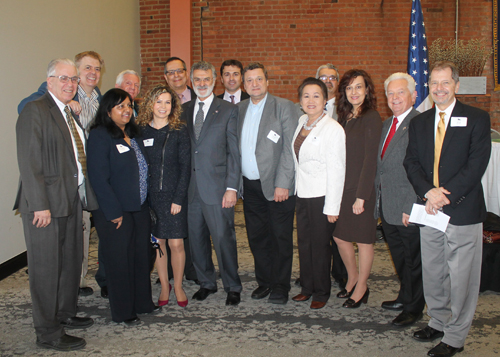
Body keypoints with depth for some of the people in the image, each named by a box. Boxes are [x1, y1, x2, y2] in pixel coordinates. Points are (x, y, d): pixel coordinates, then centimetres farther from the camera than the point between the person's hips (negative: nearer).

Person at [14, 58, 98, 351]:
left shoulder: (70, 114, 16)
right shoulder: (35, 111, -11)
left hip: (73, 200, 9)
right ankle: (48, 333, 13)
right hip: (47, 203, -9)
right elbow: (29, 162, -17)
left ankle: (66, 314, 35)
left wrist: (85, 195, 12)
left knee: (71, 261, 18)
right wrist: (40, 205, -21)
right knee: (46, 267, 1)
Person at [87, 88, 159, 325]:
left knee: (142, 255, 14)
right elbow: (99, 177, -16)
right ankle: (122, 312, 19)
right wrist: (114, 212, -17)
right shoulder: (99, 136, -12)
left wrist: (147, 203, 8)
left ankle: (142, 302, 31)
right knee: (119, 259, 5)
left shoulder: (133, 134, 11)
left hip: (139, 208, 7)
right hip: (115, 212, -7)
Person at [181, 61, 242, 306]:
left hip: (217, 187, -4)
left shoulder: (228, 111, 0)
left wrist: (232, 187, -11)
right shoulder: (185, 110, 12)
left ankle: (233, 287, 18)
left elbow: (234, 152, -4)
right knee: (196, 238, 12)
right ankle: (206, 283, 29)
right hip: (191, 187, 4)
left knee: (223, 238, 0)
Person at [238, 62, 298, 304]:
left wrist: (282, 184, -16)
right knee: (256, 237, 12)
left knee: (281, 238, 5)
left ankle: (280, 287, 18)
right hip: (250, 185, 5)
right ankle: (264, 282, 28)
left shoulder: (284, 107, -5)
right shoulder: (239, 109, 11)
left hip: (277, 186, -5)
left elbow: (290, 148, -10)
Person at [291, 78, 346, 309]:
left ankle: (321, 292, 22)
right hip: (302, 193, 6)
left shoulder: (333, 129, -13)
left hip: (322, 195, -6)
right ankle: (307, 287, 29)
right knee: (303, 242, 12)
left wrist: (332, 207, -15)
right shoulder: (301, 122, 8)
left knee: (320, 245, 5)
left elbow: (336, 170, -14)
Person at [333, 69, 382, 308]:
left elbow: (370, 159, -15)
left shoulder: (371, 118, -11)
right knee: (339, 235, 14)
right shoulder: (344, 118, 10)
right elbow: (339, 157, 10)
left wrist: (361, 196, -17)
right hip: (341, 187, 7)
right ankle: (352, 277, 36)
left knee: (363, 239, 6)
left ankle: (361, 288, 22)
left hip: (362, 189, -7)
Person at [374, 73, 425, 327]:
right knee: (399, 256, 21)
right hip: (386, 206, 8)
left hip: (408, 209, -8)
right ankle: (405, 296, 40)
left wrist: (411, 208, -20)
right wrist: (377, 200, 14)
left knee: (413, 258, 9)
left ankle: (414, 308, 25)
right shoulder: (387, 123, 13)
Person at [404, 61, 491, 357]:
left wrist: (445, 195, -17)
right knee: (432, 273, 15)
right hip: (429, 210, 5)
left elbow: (476, 164, -11)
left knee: (461, 277, 2)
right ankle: (438, 322, 34)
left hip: (463, 210, -4)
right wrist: (428, 191, -12)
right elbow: (412, 162, 6)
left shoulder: (477, 118, -2)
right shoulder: (419, 122, 12)